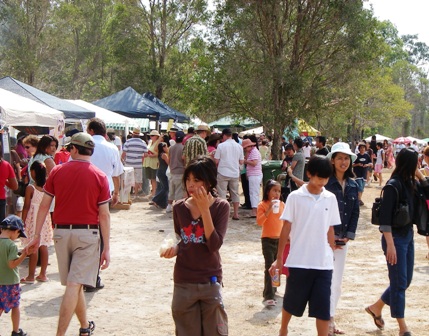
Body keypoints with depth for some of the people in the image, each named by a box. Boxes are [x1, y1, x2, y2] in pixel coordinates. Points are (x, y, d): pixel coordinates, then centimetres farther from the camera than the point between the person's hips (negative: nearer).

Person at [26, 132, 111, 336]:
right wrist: (107, 248, -2)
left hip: (61, 231, 3)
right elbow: (104, 214, -7)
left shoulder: (57, 171, 0)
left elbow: (44, 205, 0)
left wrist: (37, 235, 9)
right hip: (87, 234, -3)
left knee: (74, 283, 17)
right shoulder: (99, 177, -6)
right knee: (75, 285, -5)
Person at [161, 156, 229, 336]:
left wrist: (204, 209, -21)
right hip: (183, 282, 2)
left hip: (210, 282, -2)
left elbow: (214, 244, -18)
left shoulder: (221, 206, -7)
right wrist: (174, 249, -8)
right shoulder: (179, 207, 1)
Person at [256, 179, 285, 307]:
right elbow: (259, 222, -20)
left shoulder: (282, 204, 5)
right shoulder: (262, 205, -9)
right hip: (268, 240, -5)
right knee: (269, 267, -11)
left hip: (280, 239, 5)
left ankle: (272, 289, 34)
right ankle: (268, 296, -13)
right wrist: (269, 209, -27)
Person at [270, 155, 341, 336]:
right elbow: (286, 229, -2)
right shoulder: (295, 197, -5)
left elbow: (330, 230, 11)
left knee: (323, 308, 0)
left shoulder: (330, 198, 4)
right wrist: (279, 258, -1)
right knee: (291, 302, 15)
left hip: (324, 263, 2)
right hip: (299, 261, -2)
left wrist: (333, 253, 11)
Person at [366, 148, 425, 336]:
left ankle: (376, 307, 34)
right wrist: (390, 245, -22)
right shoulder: (393, 185, -17)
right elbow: (385, 218, -19)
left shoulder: (408, 183, 6)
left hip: (408, 237, 9)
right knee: (399, 282, 1)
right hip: (396, 238, -9)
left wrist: (419, 175, 4)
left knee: (405, 281, 16)